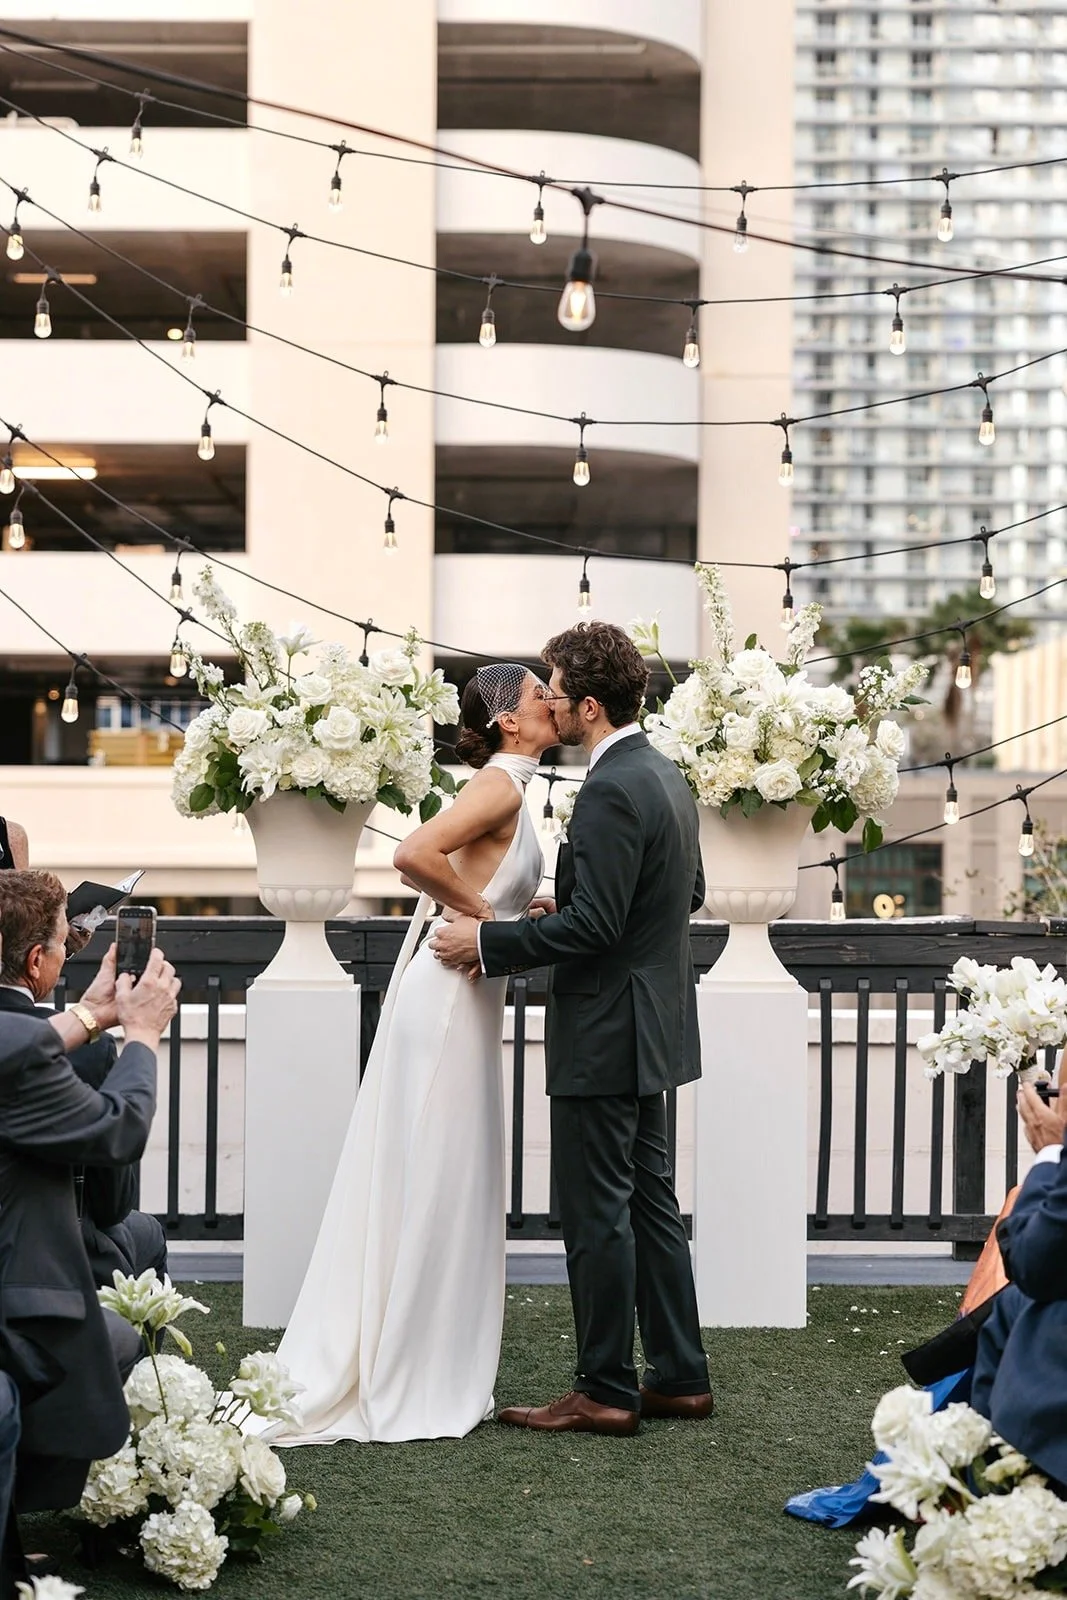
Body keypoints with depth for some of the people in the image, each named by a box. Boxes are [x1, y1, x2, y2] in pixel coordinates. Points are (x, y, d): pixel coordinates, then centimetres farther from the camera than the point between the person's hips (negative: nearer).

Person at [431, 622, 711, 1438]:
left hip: (606, 1034, -10)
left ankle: (605, 1392, 5)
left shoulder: (611, 792, -21)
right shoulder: (664, 773, 10)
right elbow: (690, 893, 19)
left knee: (597, 1215, -2)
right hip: (650, 1026, 10)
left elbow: (592, 924, -25)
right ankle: (680, 1377, 21)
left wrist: (488, 941, -17)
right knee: (649, 1202, 15)